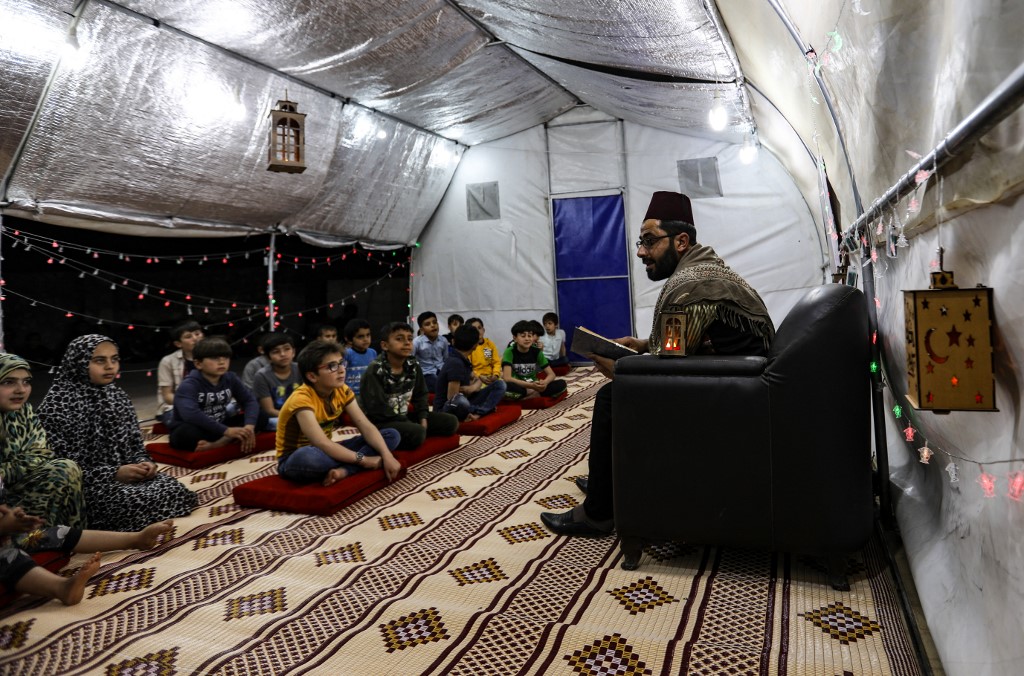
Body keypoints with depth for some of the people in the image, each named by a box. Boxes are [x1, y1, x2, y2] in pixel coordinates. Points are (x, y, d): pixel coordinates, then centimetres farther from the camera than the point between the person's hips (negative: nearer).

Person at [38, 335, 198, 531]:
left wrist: (144, 462, -7)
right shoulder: (57, 404, -11)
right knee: (139, 502, -29)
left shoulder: (117, 395, 10)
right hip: (84, 485, -6)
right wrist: (113, 474, -22)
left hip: (127, 474, 6)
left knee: (175, 490, -18)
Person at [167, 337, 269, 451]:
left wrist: (249, 426, -29)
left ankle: (217, 443, -27)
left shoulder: (231, 379, -2)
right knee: (186, 433, -40)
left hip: (219, 428, 6)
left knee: (261, 416, -12)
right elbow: (190, 414, -38)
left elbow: (249, 400, -8)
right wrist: (226, 431, -41)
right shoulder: (189, 385, -20)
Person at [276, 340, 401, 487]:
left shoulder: (342, 391, -5)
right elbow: (322, 444, -35)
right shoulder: (302, 399, -26)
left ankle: (343, 470, -24)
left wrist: (387, 455, -27)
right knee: (308, 457, -46)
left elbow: (366, 426, -11)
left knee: (392, 436, -5)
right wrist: (364, 460, -28)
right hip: (295, 461, -7)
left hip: (324, 452, 7)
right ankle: (347, 468, -15)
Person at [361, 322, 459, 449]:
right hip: (381, 422, -8)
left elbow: (420, 395, 12)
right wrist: (409, 424, -21)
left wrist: (423, 419, -6)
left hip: (404, 415, 8)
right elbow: (377, 409, -22)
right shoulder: (375, 371, -18)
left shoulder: (413, 365, 4)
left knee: (451, 422, 0)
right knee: (416, 433, -36)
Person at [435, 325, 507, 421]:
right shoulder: (455, 363, -21)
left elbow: (478, 381, 16)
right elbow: (452, 398, -24)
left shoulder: (463, 359, 6)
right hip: (446, 409, -9)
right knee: (459, 400, -45)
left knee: (500, 385, 2)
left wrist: (467, 389, -7)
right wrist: (470, 388, -5)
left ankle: (477, 413, -19)